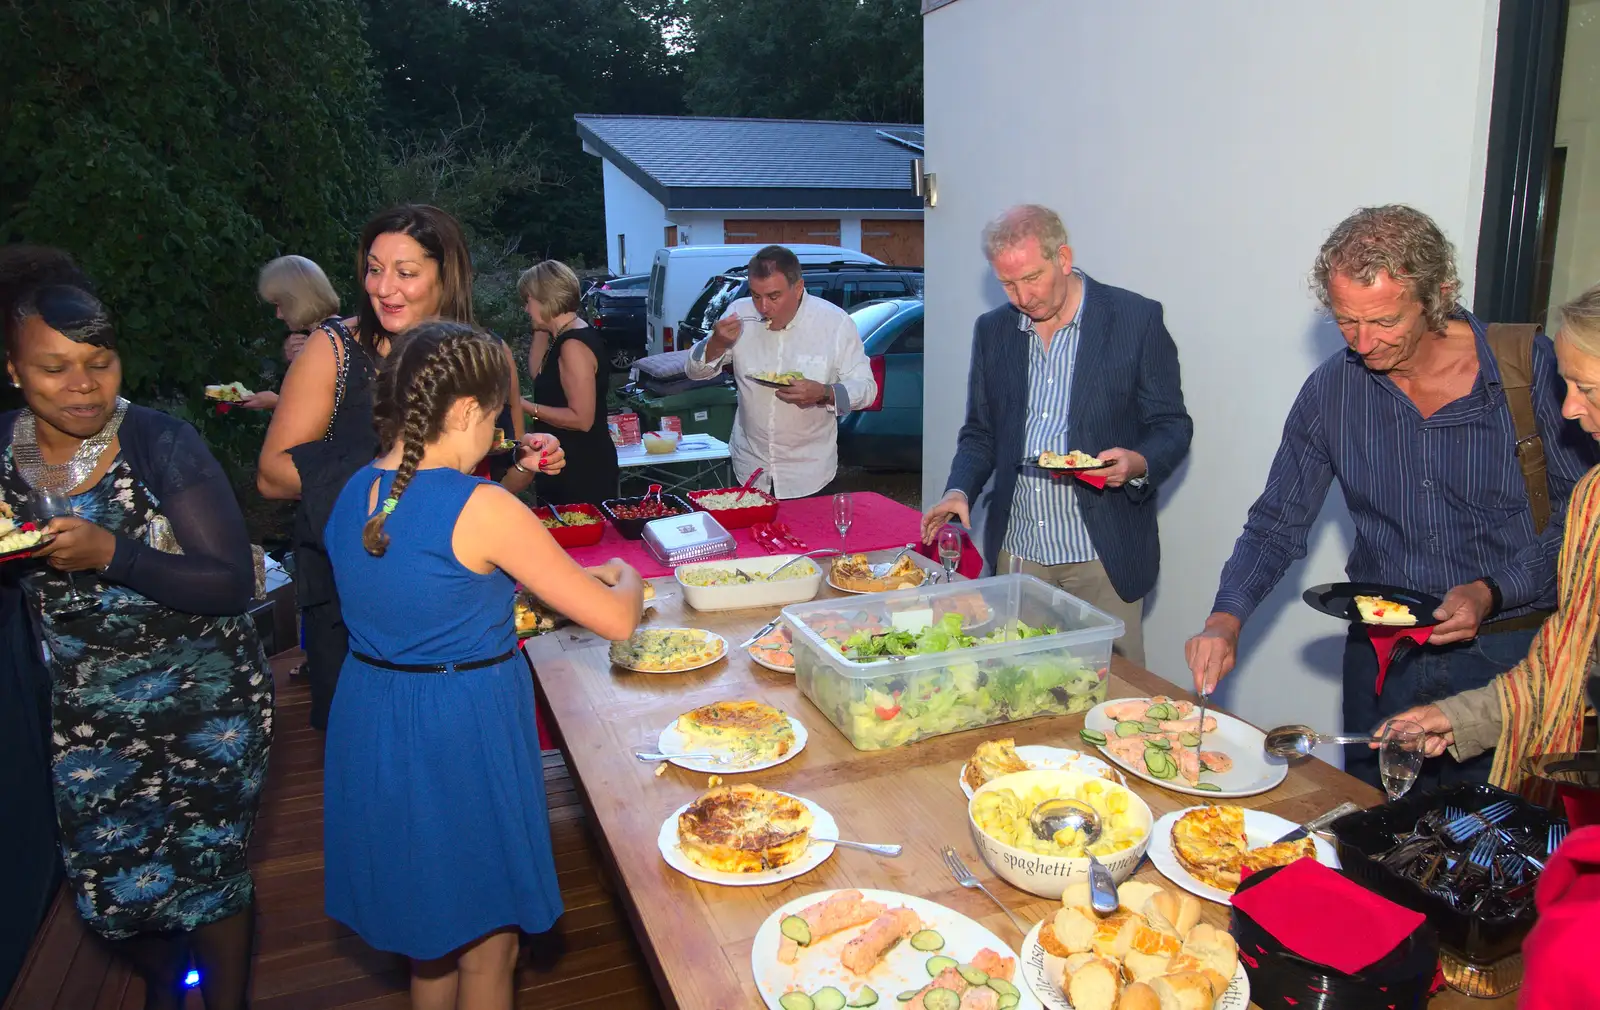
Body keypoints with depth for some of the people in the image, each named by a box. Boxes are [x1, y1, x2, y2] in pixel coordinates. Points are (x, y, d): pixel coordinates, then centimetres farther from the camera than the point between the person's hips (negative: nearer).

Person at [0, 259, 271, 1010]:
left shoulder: (161, 444, -16)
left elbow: (233, 583, -20)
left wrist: (110, 554, -30)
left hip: (207, 702, -4)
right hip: (88, 711, 4)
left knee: (208, 874, 6)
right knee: (108, 886, 14)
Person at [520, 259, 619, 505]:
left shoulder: (573, 345, -20)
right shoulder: (565, 336, 9)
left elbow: (582, 418, -24)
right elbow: (538, 374, 22)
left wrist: (528, 408, -19)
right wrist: (540, 330, 11)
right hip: (567, 466, 10)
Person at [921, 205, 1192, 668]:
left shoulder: (1137, 319, -5)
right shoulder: (993, 329, 7)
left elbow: (1172, 426, -1)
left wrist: (1139, 464, -22)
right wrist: (959, 491, -5)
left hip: (1103, 556, -3)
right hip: (1016, 548, 4)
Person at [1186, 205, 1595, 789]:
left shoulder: (1533, 369, -10)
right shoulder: (1332, 389, -3)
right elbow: (1277, 524, 2)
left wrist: (1492, 592, -19)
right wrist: (1226, 620, -12)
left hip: (1504, 653, -2)